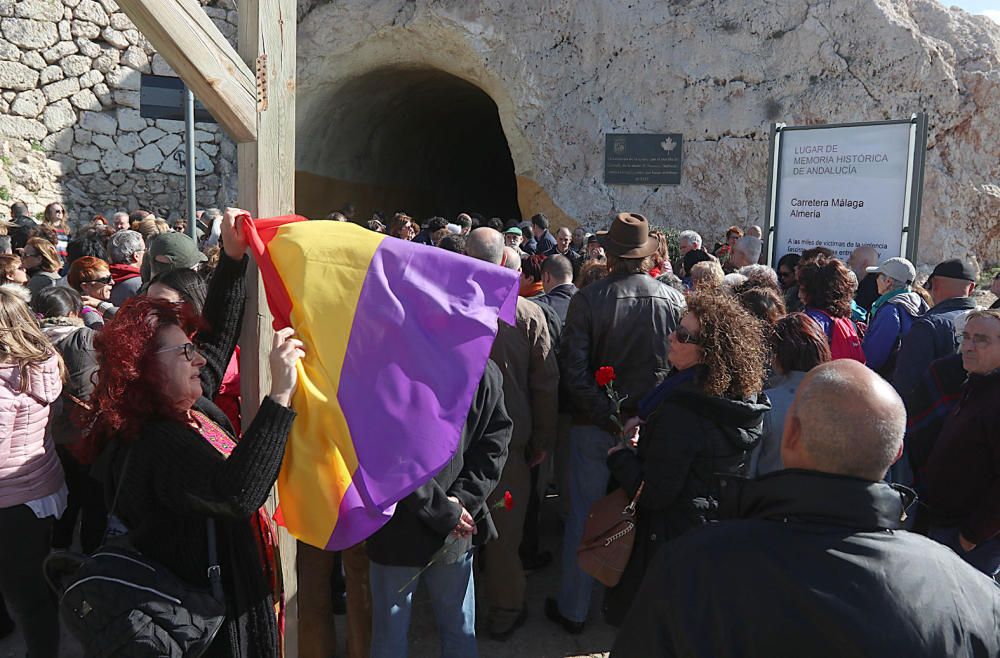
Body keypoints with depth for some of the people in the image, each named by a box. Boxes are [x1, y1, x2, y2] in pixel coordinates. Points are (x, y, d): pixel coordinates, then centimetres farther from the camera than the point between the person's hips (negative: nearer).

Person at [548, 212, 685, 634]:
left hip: (595, 425, -2)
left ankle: (572, 610, 24)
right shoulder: (674, 300, -5)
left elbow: (573, 369, -15)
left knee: (584, 516, 10)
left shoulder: (587, 299, -12)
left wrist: (606, 417, -10)